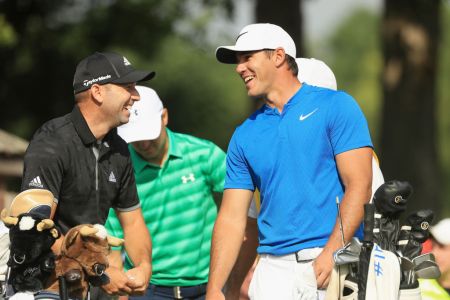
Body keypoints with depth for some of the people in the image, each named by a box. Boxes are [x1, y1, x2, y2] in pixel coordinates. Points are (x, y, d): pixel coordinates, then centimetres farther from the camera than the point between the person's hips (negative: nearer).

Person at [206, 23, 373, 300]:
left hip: (336, 262, -3)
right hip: (275, 266, 3)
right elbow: (232, 218, 12)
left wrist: (331, 253, -16)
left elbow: (359, 186, -5)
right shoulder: (244, 135, 15)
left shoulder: (336, 107, 2)